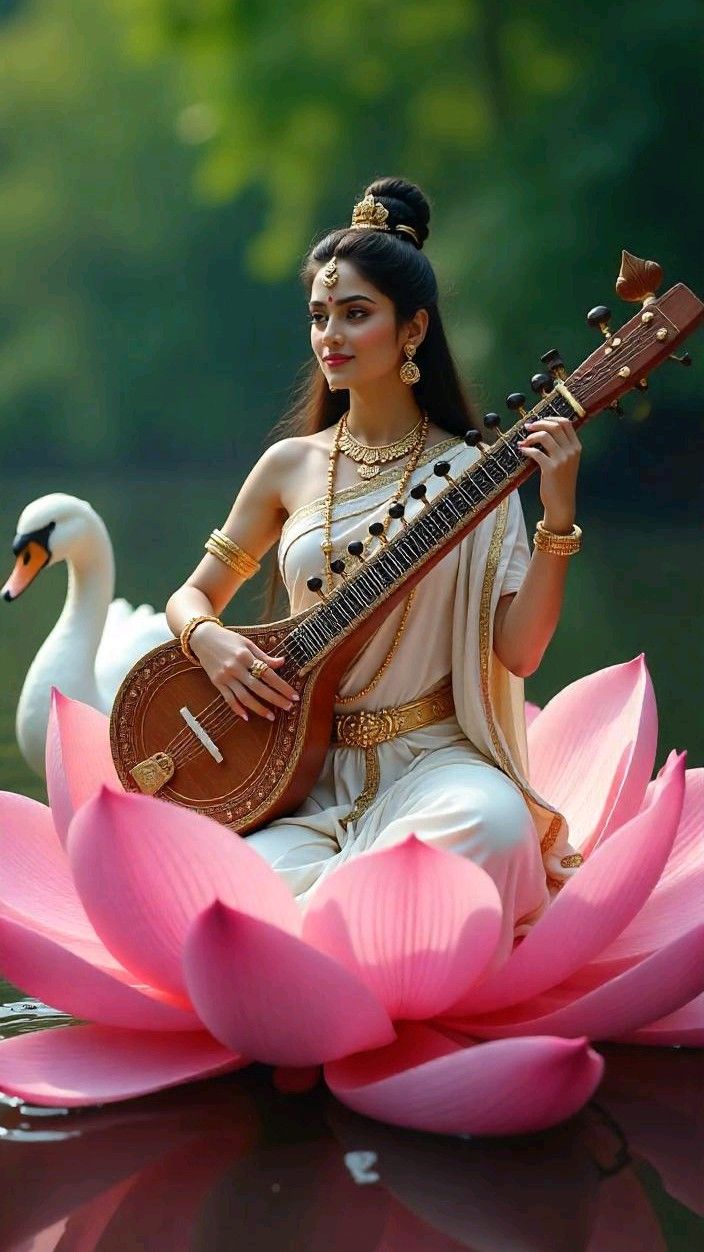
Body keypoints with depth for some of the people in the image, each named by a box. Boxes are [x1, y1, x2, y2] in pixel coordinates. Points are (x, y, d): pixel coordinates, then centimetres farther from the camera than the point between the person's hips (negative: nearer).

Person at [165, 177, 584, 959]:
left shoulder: (471, 473, 0)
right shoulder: (291, 467, 9)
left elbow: (518, 651, -7)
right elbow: (193, 595, 16)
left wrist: (557, 518, -19)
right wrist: (208, 639, -7)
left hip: (430, 756, -1)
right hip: (306, 767, 2)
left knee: (492, 819, -37)